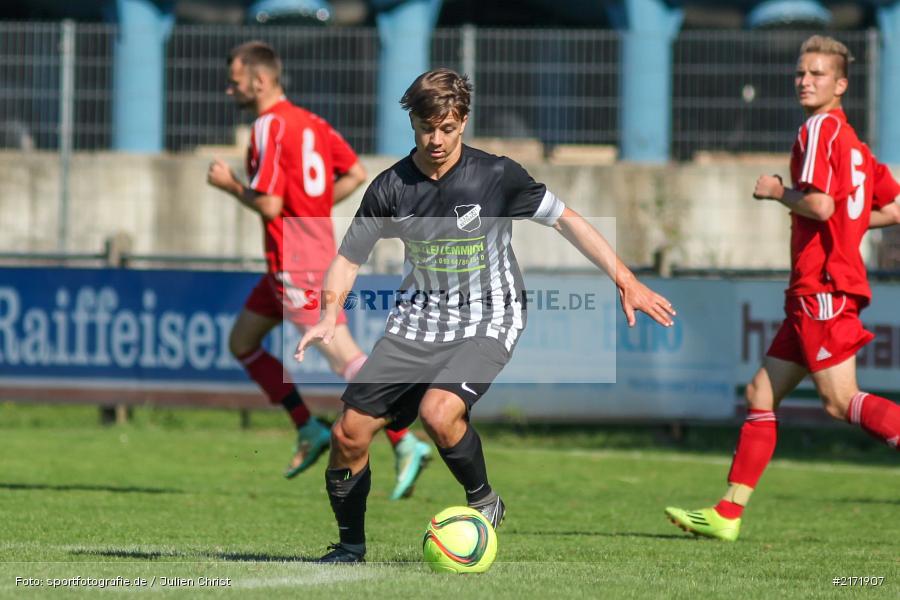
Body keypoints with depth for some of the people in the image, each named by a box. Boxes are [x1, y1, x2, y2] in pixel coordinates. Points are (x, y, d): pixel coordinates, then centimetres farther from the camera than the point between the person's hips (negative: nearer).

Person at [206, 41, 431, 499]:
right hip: (312, 250, 10)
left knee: (345, 357, -13)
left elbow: (269, 205, -21)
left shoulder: (268, 127, -16)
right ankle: (309, 430, 17)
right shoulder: (308, 121, 12)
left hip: (295, 262, -10)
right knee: (242, 342, 17)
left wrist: (229, 184, -5)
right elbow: (356, 174, 14)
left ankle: (406, 444, -16)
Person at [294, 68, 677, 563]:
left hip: (485, 322, -4)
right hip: (418, 317, 4)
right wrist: (330, 314, -15)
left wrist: (626, 281, -7)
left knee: (438, 414, -31)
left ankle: (483, 501, -3)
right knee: (349, 433, -5)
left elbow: (565, 220, -4)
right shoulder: (391, 187, -5)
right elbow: (348, 258, 4)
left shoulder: (496, 176, -13)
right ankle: (351, 547, 18)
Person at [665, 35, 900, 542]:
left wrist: (780, 192, -6)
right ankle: (728, 514, 9)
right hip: (813, 293, 10)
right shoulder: (852, 142, 18)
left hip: (823, 288, -10)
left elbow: (820, 205, -23)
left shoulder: (820, 130, -9)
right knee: (761, 395, 9)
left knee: (841, 401, -14)